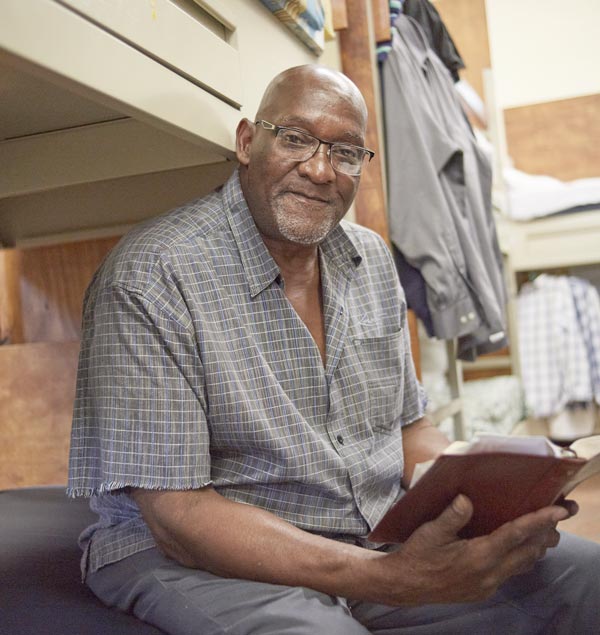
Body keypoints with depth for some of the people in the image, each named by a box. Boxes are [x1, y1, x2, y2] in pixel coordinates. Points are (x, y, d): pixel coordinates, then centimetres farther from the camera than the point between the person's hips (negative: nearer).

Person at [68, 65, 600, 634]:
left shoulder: (371, 260, 7)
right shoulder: (151, 274, -17)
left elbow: (406, 428, 13)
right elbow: (177, 514, -21)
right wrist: (391, 579, -31)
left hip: (379, 538, 6)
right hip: (196, 558, -5)